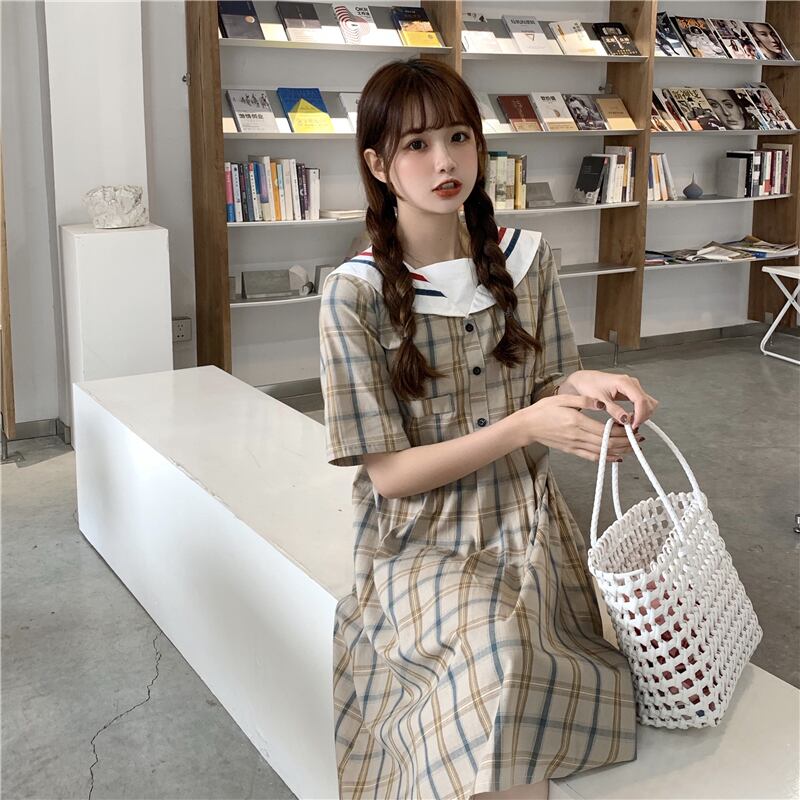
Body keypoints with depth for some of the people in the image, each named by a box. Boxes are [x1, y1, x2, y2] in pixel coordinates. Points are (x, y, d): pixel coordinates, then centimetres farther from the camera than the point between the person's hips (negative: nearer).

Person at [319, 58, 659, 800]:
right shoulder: (354, 294, -10)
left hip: (527, 522, 4)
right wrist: (525, 426, -21)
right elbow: (390, 474, -10)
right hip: (420, 540, -3)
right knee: (497, 656, -33)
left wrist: (580, 386, -12)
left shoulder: (527, 261, 1)